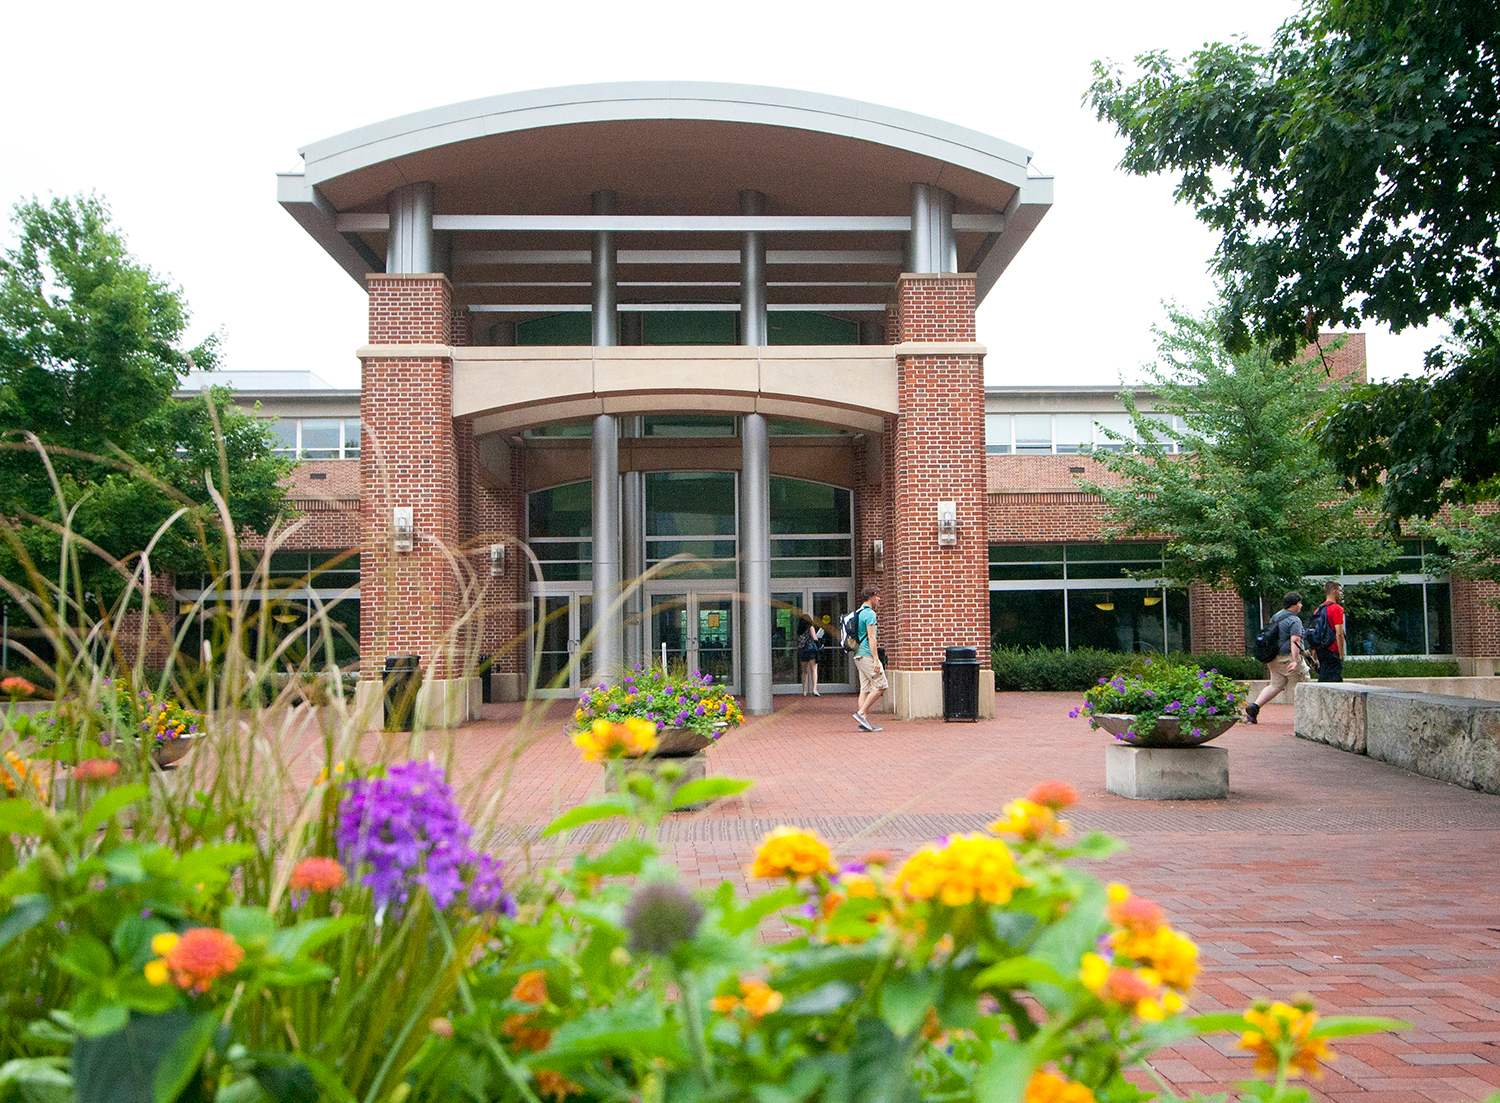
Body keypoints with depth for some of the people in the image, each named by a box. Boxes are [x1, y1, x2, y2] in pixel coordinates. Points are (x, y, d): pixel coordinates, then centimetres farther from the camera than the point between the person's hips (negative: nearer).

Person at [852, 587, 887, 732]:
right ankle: (861, 713, -9)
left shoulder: (859, 613, 18)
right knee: (881, 685, -6)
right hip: (867, 655, -10)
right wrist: (876, 660, -19)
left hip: (859, 655, 10)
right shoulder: (869, 613, -12)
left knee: (865, 689, 7)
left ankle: (864, 723, 4)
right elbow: (871, 637, -17)